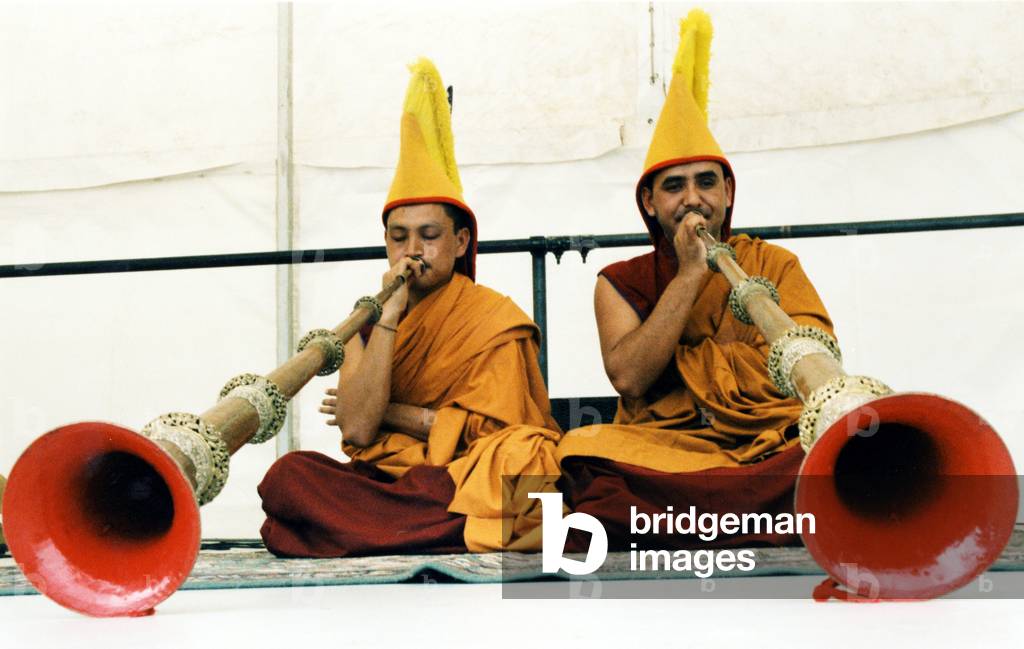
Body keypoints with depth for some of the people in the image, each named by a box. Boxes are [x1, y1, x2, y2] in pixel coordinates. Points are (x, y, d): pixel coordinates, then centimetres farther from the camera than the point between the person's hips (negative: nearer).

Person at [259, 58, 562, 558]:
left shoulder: (494, 319, 3)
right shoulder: (368, 322, 11)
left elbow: (491, 432, -7)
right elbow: (356, 429, -6)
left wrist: (391, 412, -4)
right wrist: (388, 318, -11)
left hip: (465, 478, -3)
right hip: (384, 474, 4)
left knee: (518, 465, -36)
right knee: (289, 473, -25)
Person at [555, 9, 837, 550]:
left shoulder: (774, 264, 16)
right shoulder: (621, 282, 14)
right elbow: (628, 377, -5)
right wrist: (690, 274, -4)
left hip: (773, 446, 1)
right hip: (661, 454, -1)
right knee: (589, 449, -33)